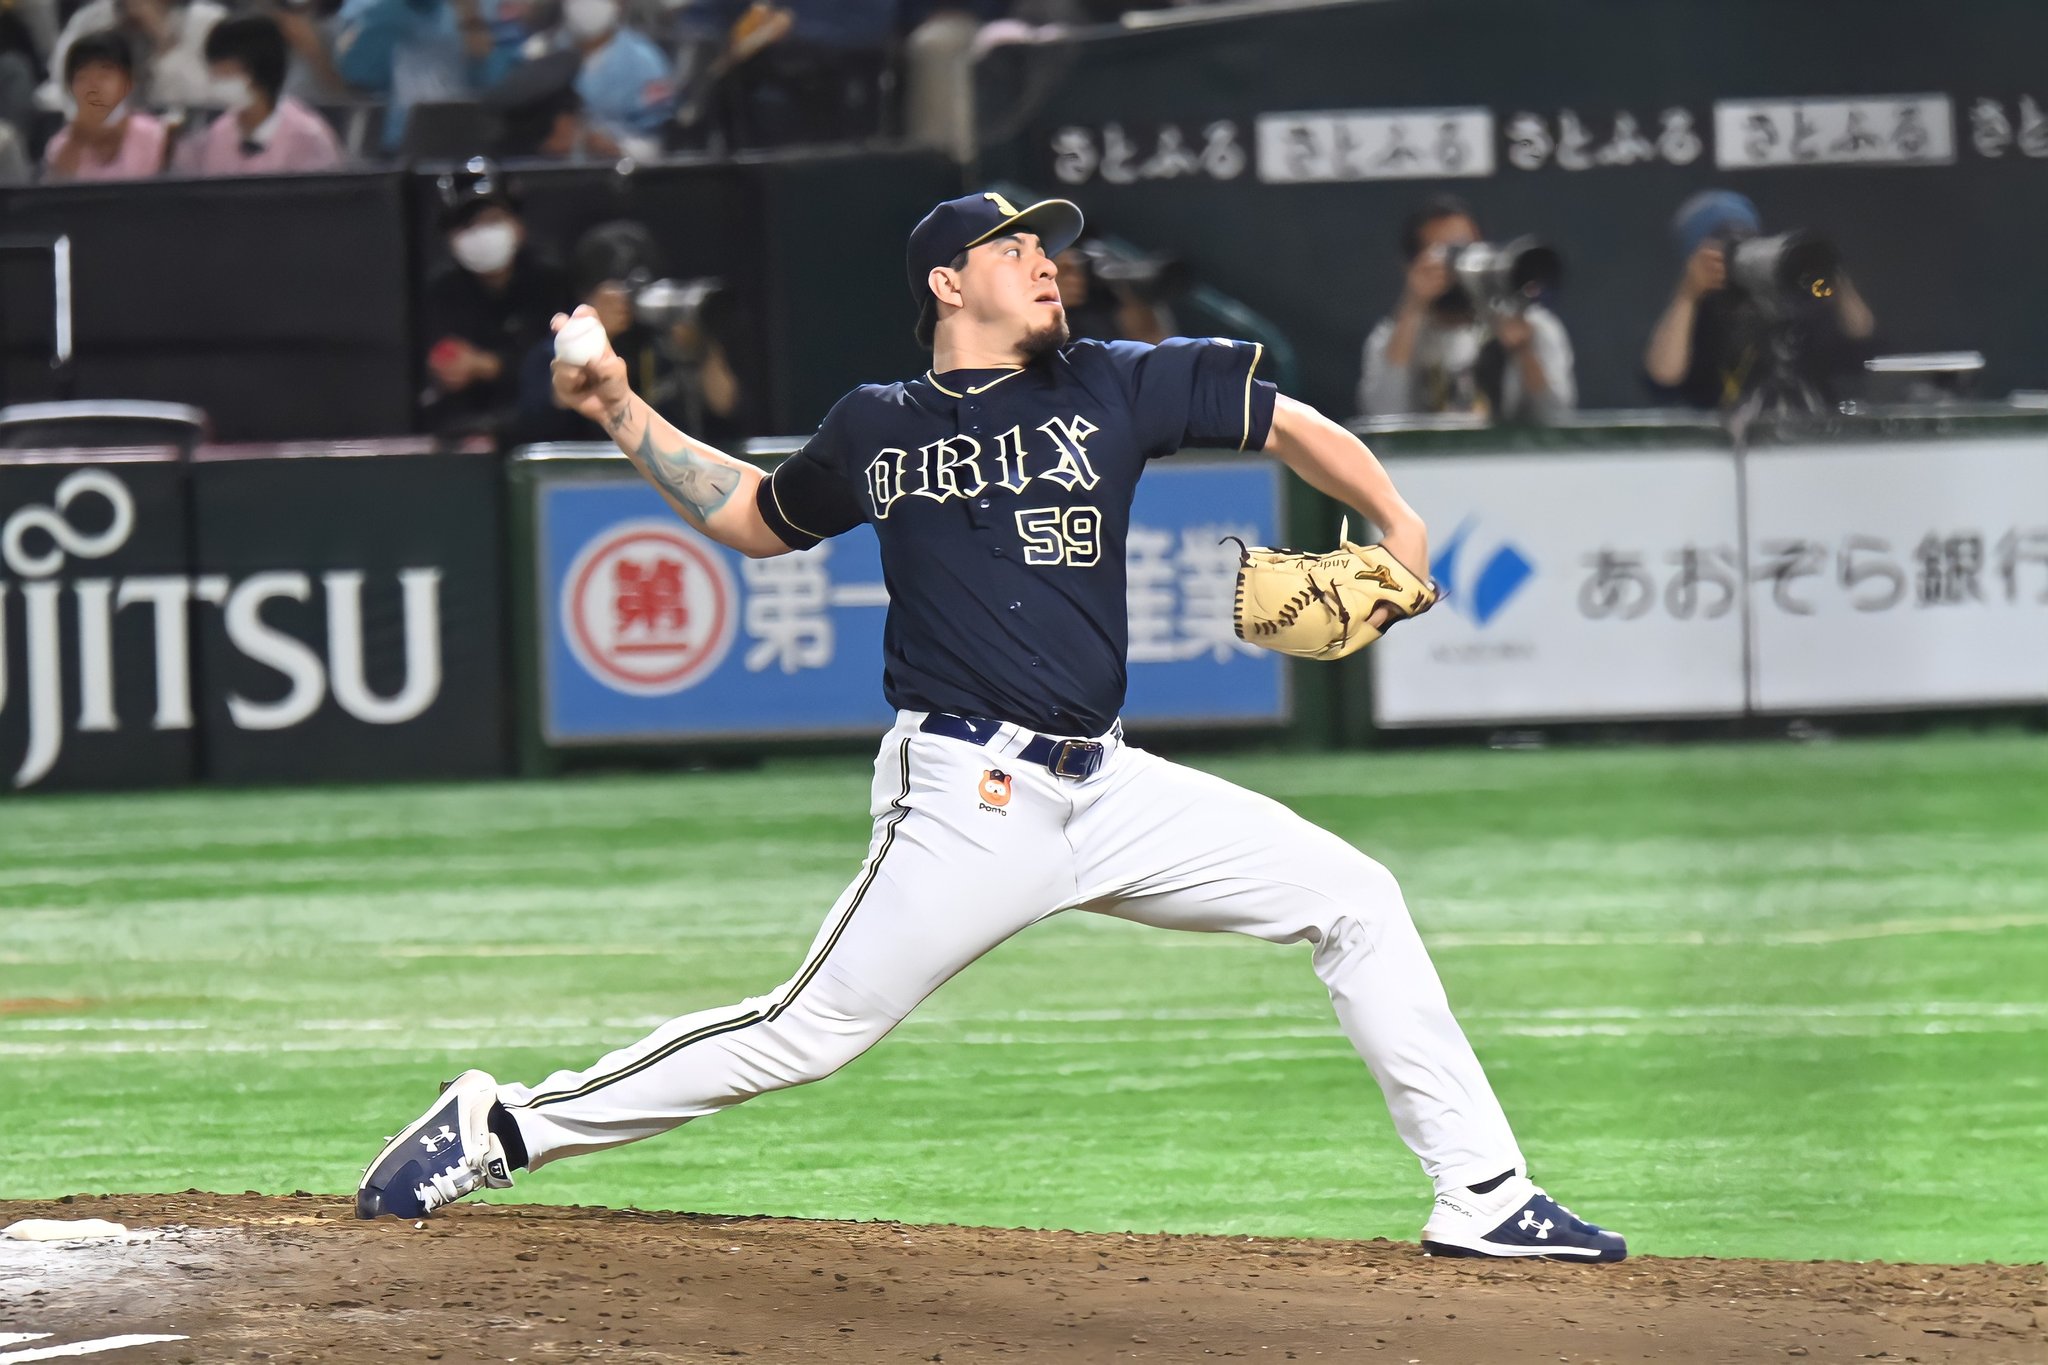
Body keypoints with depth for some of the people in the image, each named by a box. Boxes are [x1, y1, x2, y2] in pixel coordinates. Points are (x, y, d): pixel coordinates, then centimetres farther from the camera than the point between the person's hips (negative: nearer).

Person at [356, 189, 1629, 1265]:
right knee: (811, 1031, -12)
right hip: (968, 794, -3)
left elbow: (1293, 424, 13)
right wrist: (624, 415, 18)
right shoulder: (876, 428, 8)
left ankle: (1482, 1195, 3)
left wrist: (1399, 531, 2)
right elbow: (756, 517, 26)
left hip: (1107, 786, 3)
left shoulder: (1111, 387, 9)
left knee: (1355, 901, -3)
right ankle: (505, 1126, 0)